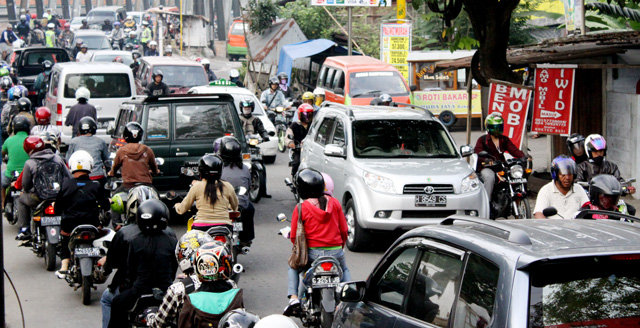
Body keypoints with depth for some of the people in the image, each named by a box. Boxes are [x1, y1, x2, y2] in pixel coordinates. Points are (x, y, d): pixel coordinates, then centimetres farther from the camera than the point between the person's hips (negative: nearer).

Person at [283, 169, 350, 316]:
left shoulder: (300, 208, -7)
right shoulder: (334, 203, 1)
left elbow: (294, 236, -2)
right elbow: (344, 229, 7)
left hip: (312, 253, -2)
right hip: (336, 251, 2)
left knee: (294, 266, 28)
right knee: (344, 269, 34)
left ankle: (294, 298, 10)